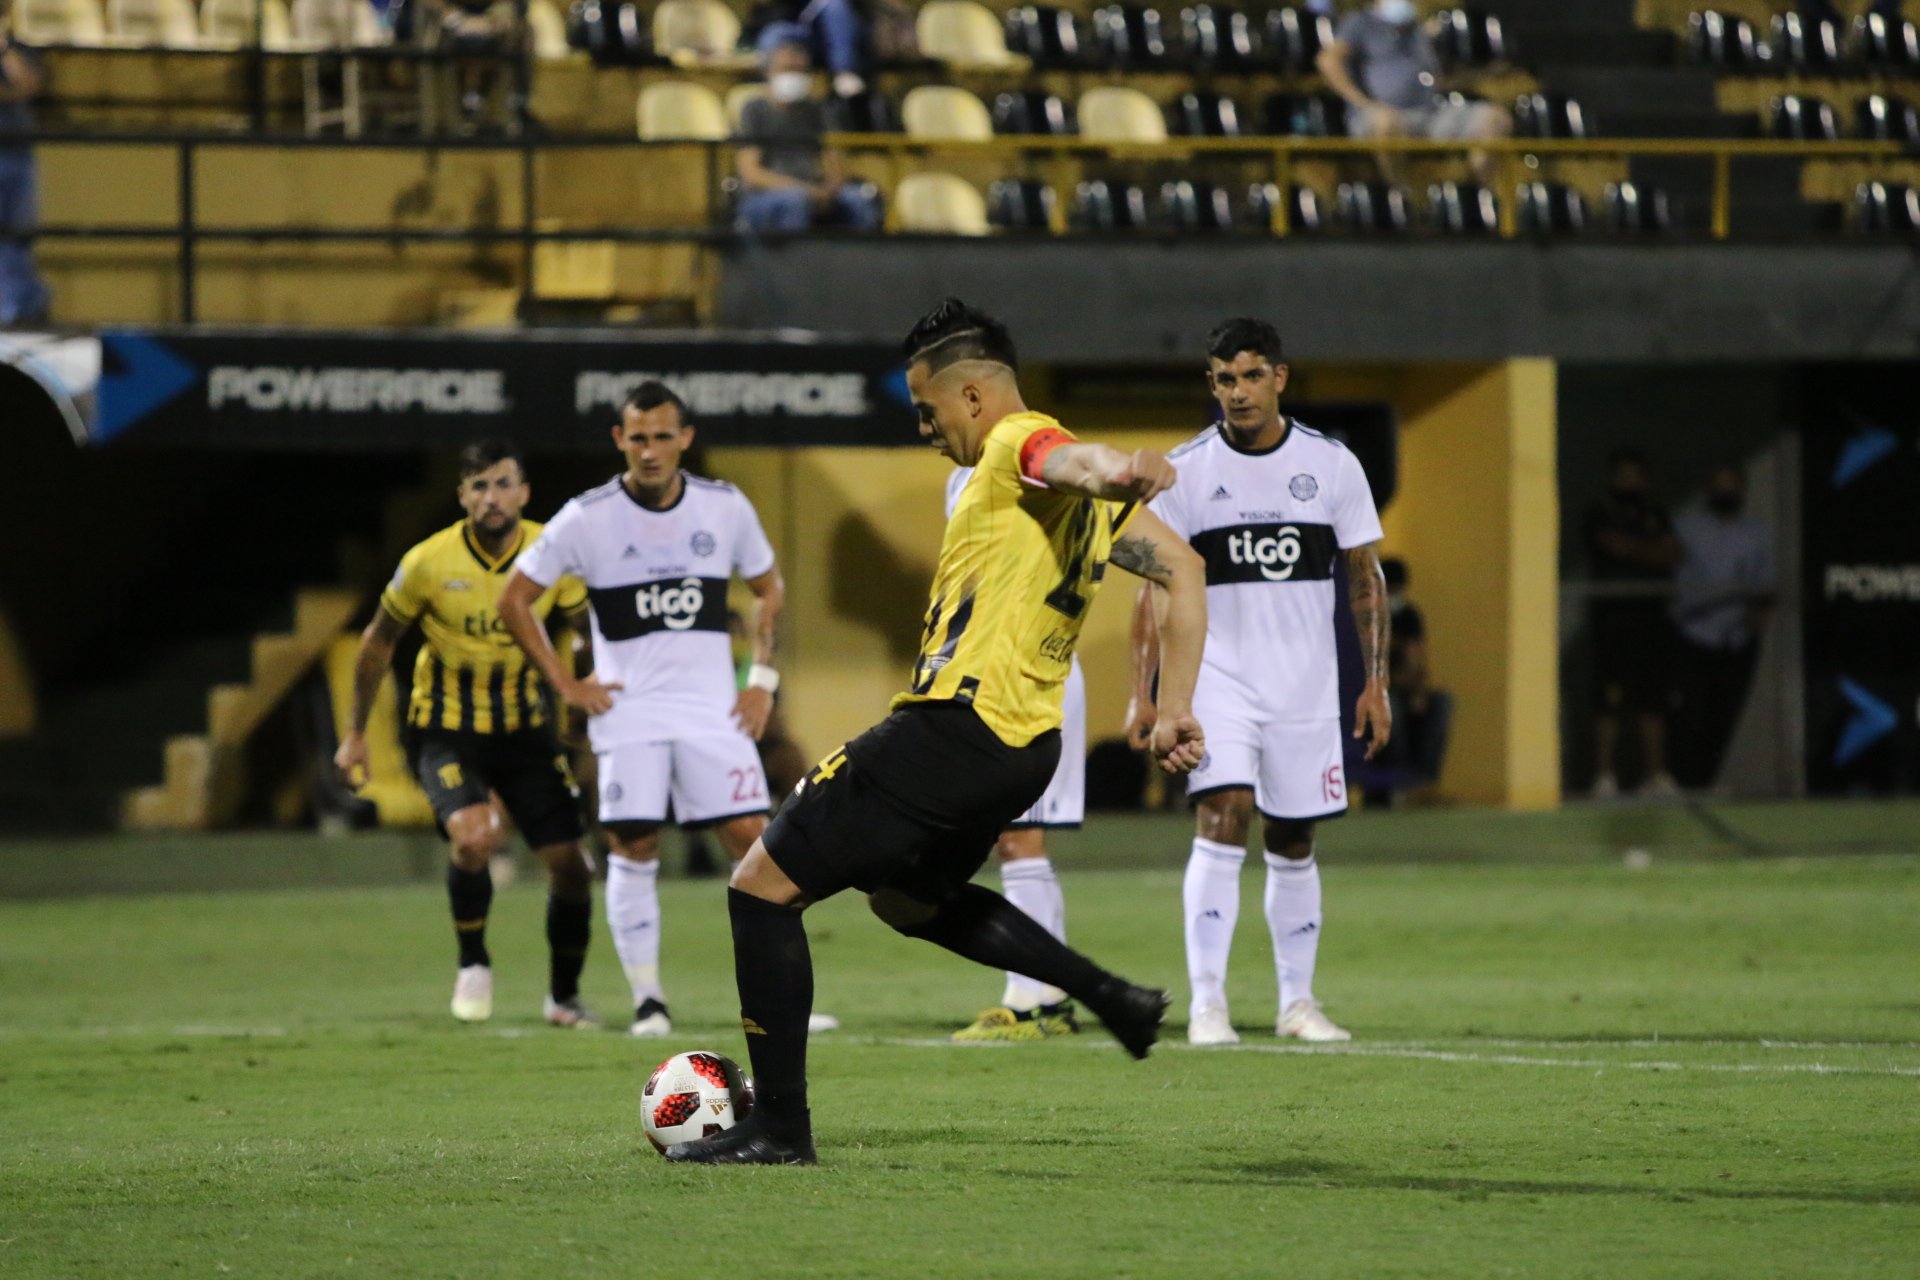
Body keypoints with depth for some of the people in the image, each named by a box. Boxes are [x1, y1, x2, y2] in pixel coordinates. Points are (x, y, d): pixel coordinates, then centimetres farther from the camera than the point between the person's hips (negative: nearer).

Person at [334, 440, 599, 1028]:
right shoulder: (428, 563, -13)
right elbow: (379, 641, 2)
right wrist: (355, 733, 5)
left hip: (524, 724, 3)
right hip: (446, 730, -3)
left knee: (568, 862, -2)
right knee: (475, 836, -28)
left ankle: (564, 995, 21)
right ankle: (473, 963, -1)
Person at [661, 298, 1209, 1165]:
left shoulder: (1019, 446, -11)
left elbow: (1074, 461, -35)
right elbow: (1181, 573, 16)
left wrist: (1120, 476, -59)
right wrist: (1174, 711, 10)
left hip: (952, 729, -10)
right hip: (1023, 746, 10)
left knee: (762, 887, -2)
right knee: (905, 897, 33)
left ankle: (779, 1126, -1)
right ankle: (1111, 998, 22)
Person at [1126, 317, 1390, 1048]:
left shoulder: (1331, 465, 1)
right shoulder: (1186, 472, -1)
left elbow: (1365, 580, 7)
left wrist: (1375, 684, 1)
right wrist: (1142, 692, -7)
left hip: (1305, 686, 2)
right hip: (1217, 678, -2)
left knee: (1292, 843, 8)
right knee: (1222, 821, -17)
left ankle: (1297, 1002, 20)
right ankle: (1206, 1003, -19)